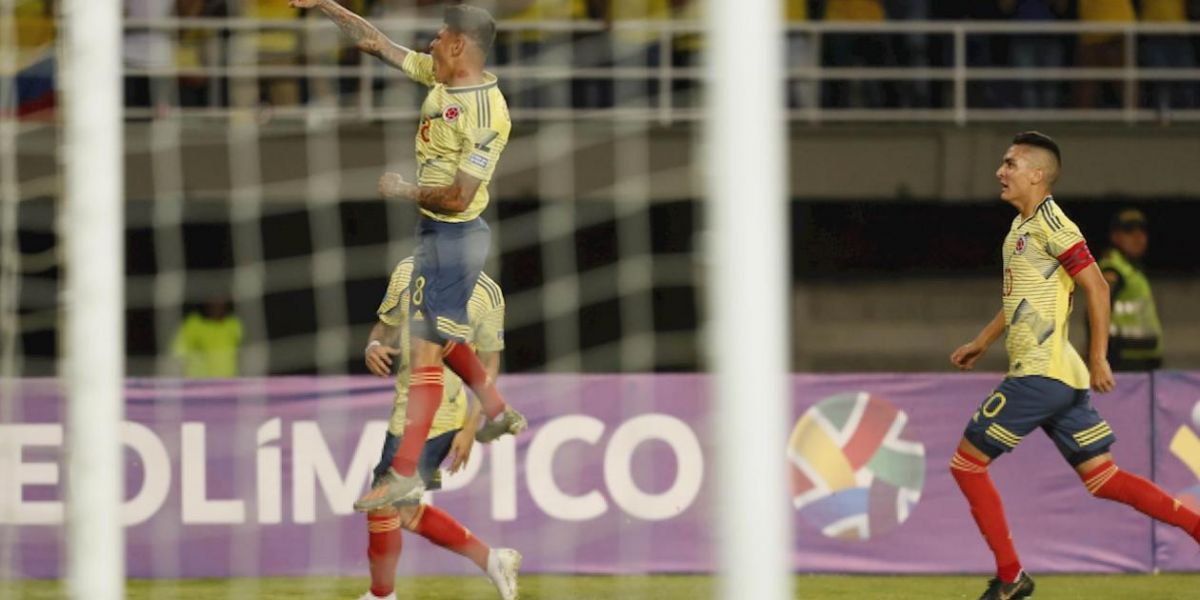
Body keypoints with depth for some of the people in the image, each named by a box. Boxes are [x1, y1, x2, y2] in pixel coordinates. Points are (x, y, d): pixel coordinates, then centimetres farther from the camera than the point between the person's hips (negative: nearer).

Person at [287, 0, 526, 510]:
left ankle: (404, 476, -8)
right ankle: (499, 412, 41)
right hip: (436, 232, 10)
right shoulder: (440, 76, 1)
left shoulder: (486, 114, -24)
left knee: (425, 350, -9)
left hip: (452, 235, -10)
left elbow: (458, 197, -26)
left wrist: (401, 190, -13)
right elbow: (376, 43, 11)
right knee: (440, 336, 26)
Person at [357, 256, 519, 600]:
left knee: (384, 507, -2)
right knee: (406, 512, 15)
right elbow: (386, 327, 15)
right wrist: (373, 348, -10)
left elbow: (489, 364, -3)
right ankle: (491, 560, 29)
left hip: (436, 418, -7)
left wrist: (470, 429, -9)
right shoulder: (408, 272, 4)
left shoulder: (486, 294, -10)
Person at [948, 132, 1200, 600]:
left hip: (1040, 373, -9)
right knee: (1102, 478, 7)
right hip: (1060, 378, 9)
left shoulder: (1049, 223, -11)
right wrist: (981, 343, 33)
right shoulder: (1021, 226, 18)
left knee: (967, 462, -3)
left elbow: (1096, 288, -17)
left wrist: (1098, 359, -18)